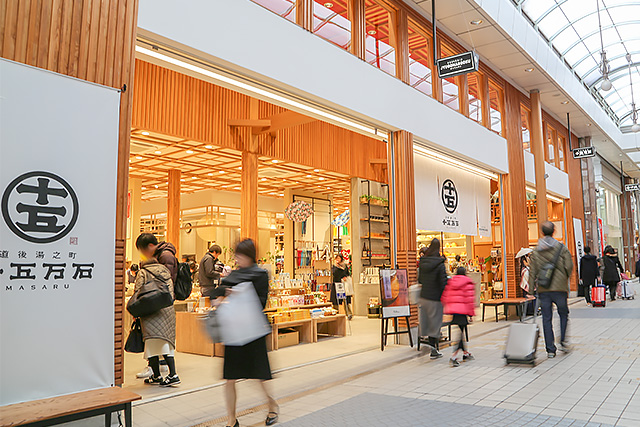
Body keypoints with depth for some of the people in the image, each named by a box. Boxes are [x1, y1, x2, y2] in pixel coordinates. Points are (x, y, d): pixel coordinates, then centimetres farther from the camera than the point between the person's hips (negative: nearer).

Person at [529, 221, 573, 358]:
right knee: (563, 314, 18)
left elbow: (532, 271, 3)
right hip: (559, 287, -1)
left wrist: (532, 288, 8)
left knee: (547, 318, 4)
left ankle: (550, 349, 6)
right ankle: (563, 341, 8)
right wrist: (565, 279, 12)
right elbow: (569, 266, -6)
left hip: (543, 289, 1)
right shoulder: (561, 248, -2)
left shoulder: (536, 251, 4)